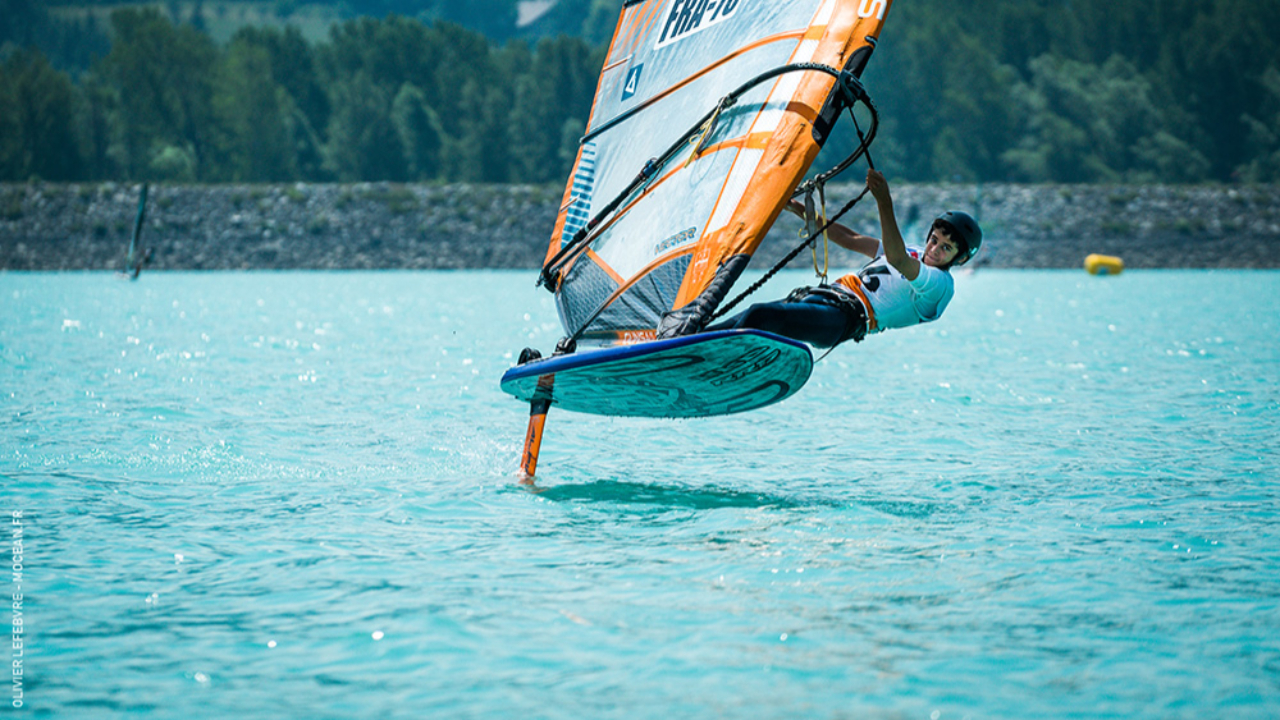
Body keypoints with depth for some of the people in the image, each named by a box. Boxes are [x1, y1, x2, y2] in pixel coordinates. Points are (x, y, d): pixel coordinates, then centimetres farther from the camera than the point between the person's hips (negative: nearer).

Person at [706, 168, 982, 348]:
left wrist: (885, 204, -31)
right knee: (736, 323, -7)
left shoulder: (941, 284, -3)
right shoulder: (913, 254, 25)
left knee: (758, 317, -29)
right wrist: (802, 212, 28)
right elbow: (850, 239, 31)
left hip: (843, 316, -9)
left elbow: (896, 259, -22)